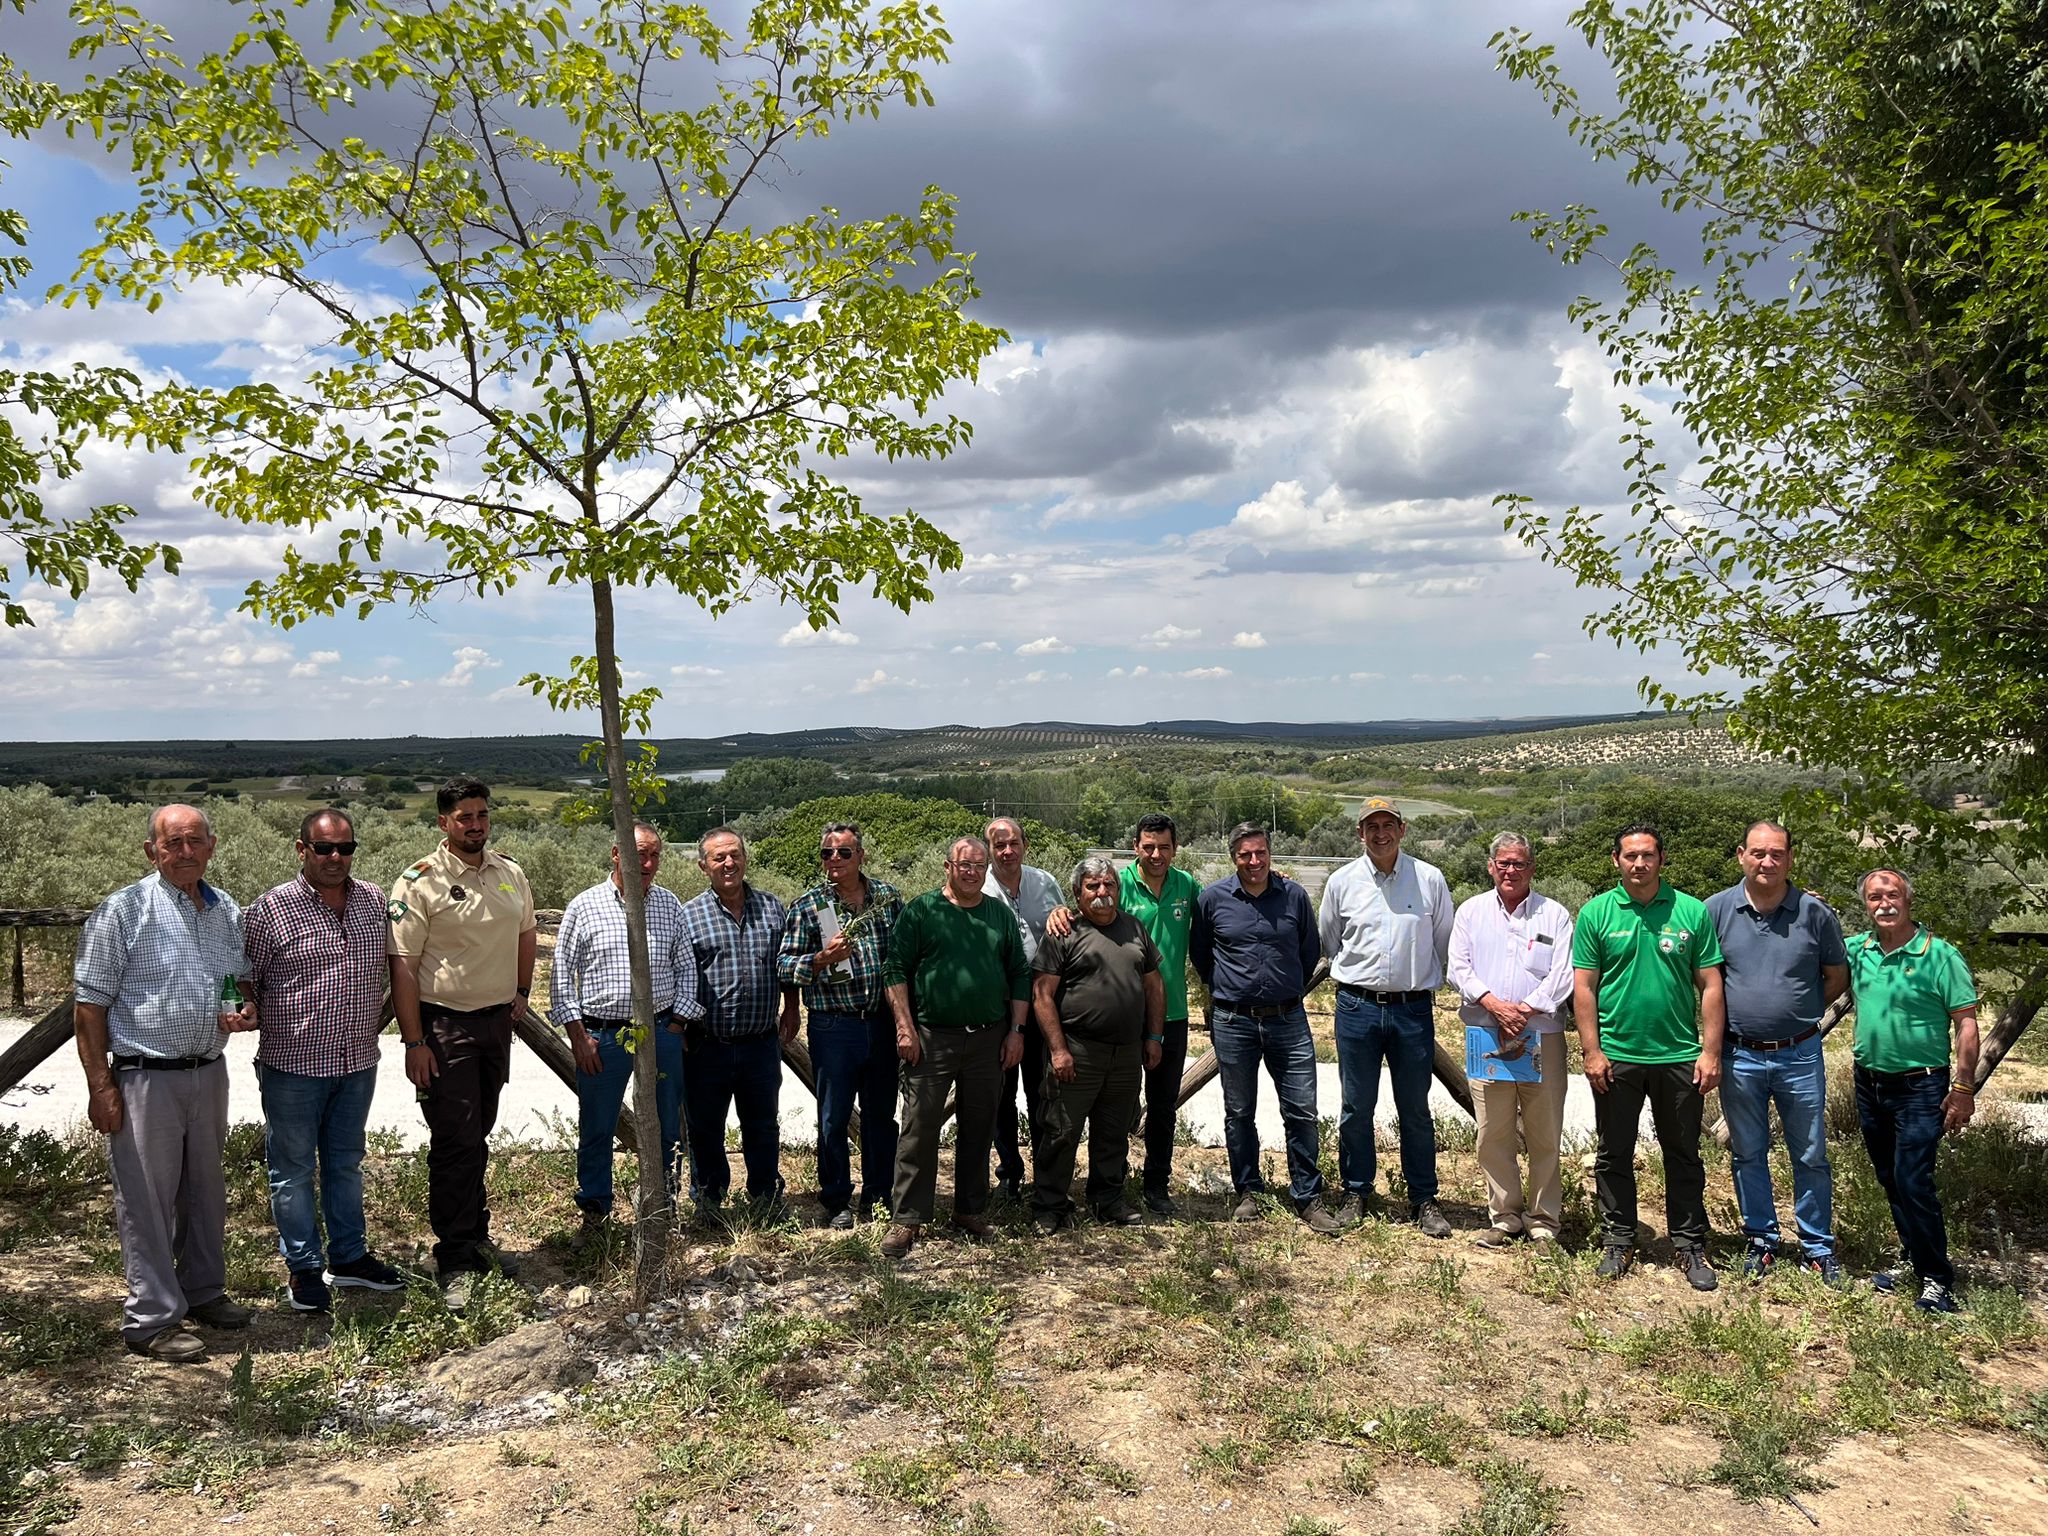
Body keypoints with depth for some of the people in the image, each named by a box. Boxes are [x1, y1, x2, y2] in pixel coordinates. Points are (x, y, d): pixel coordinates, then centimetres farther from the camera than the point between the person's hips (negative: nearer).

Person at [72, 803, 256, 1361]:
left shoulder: (229, 912, 8)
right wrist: (100, 1085, -13)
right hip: (145, 1078, -6)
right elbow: (89, 1004, -9)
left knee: (206, 1189, 17)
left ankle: (204, 1292, 33)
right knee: (146, 1198, 1)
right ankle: (152, 1320, 12)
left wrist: (248, 1010, -1)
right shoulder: (123, 911, -9)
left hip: (209, 1073, 6)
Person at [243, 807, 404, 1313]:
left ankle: (349, 1257, 30)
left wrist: (375, 1021, 14)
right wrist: (251, 1020, -18)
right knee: (293, 1169, 8)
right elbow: (243, 981, -6)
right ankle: (303, 1268, 21)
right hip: (293, 1064, -4)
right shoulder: (270, 909, -11)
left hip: (358, 1062, 4)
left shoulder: (373, 901, 3)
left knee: (346, 1162, 17)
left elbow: (388, 968, 17)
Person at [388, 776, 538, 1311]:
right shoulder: (420, 883, -12)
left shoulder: (510, 873, 6)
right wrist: (413, 1042, -16)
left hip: (496, 1020, 6)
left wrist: (521, 993, 14)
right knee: (455, 1142, -4)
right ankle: (455, 1262, 6)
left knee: (478, 1135, 16)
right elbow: (403, 965, -14)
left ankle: (476, 1237, 29)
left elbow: (525, 933, 23)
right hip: (444, 1026, -6)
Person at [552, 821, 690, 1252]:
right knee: (595, 1131, 6)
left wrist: (676, 1023, 3)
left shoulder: (670, 905, 5)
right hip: (601, 1036, -2)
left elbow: (685, 967, 10)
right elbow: (562, 975, 1)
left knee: (666, 1130, 9)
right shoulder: (584, 906, -2)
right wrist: (578, 1037, -3)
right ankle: (594, 1214, 23)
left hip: (661, 1034, 2)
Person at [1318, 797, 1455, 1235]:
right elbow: (1327, 943, 17)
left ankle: (1424, 1200, 18)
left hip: (1414, 1008, 0)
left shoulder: (1429, 879, 1)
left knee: (1416, 1109, 7)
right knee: (1356, 1108, 7)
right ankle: (1355, 1193, 20)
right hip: (1357, 1007, 1)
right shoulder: (1343, 881, 3)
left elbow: (1446, 943, 12)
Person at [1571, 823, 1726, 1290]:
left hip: (1680, 1055, 0)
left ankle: (1690, 1246, 22)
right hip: (1616, 1055, 0)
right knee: (1614, 1155, 9)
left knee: (1684, 1156, 10)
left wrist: (1710, 1051, -3)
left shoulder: (1692, 912, 1)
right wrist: (1592, 1051, -5)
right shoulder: (1595, 913, 0)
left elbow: (1710, 985, 2)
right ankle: (1619, 1243, 22)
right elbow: (1583, 987, 0)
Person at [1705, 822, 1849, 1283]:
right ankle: (1760, 1240, 26)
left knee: (1810, 1155, 9)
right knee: (1747, 1154, 11)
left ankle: (1818, 1246, 23)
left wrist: (1801, 1011, 2)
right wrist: (1727, 1016, 1)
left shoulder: (1815, 912, -4)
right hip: (1740, 1055, 1)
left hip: (1800, 1055, -1)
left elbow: (1838, 977, 7)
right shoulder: (1717, 909, -3)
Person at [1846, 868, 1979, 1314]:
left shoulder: (1940, 954, -11)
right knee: (1890, 1180, 14)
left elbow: (1966, 1023, -9)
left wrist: (1964, 1088, -13)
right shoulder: (1856, 950, 1)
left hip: (1920, 1087, -5)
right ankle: (1914, 1260, 28)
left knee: (1912, 1181, -9)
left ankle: (1936, 1279, 3)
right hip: (1869, 1083, 5)